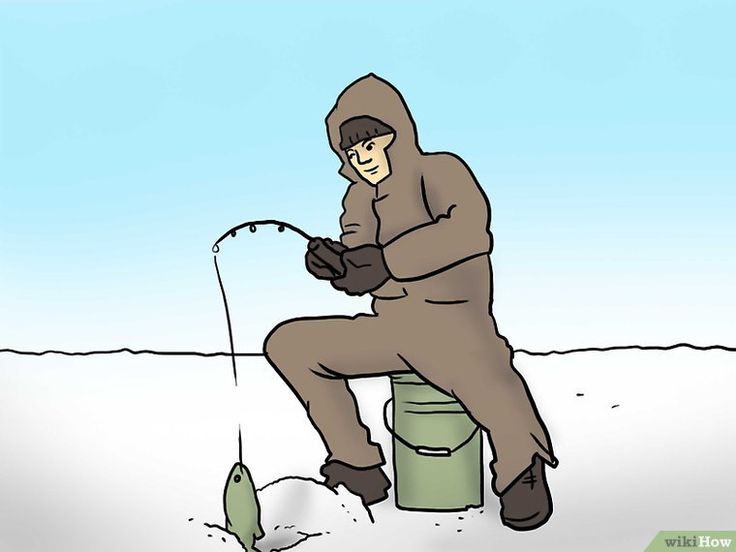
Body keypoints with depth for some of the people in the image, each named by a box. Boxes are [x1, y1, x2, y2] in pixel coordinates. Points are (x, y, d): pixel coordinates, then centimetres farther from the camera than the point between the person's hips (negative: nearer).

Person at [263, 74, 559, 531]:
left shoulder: (439, 170, -5)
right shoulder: (360, 197, 14)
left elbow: (469, 228, -27)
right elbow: (361, 276, 3)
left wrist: (386, 260, -31)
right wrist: (334, 263, -21)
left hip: (451, 324, -7)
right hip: (388, 329, 8)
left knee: (482, 374, -41)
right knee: (288, 344, -2)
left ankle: (521, 473, -10)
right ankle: (360, 467, 3)